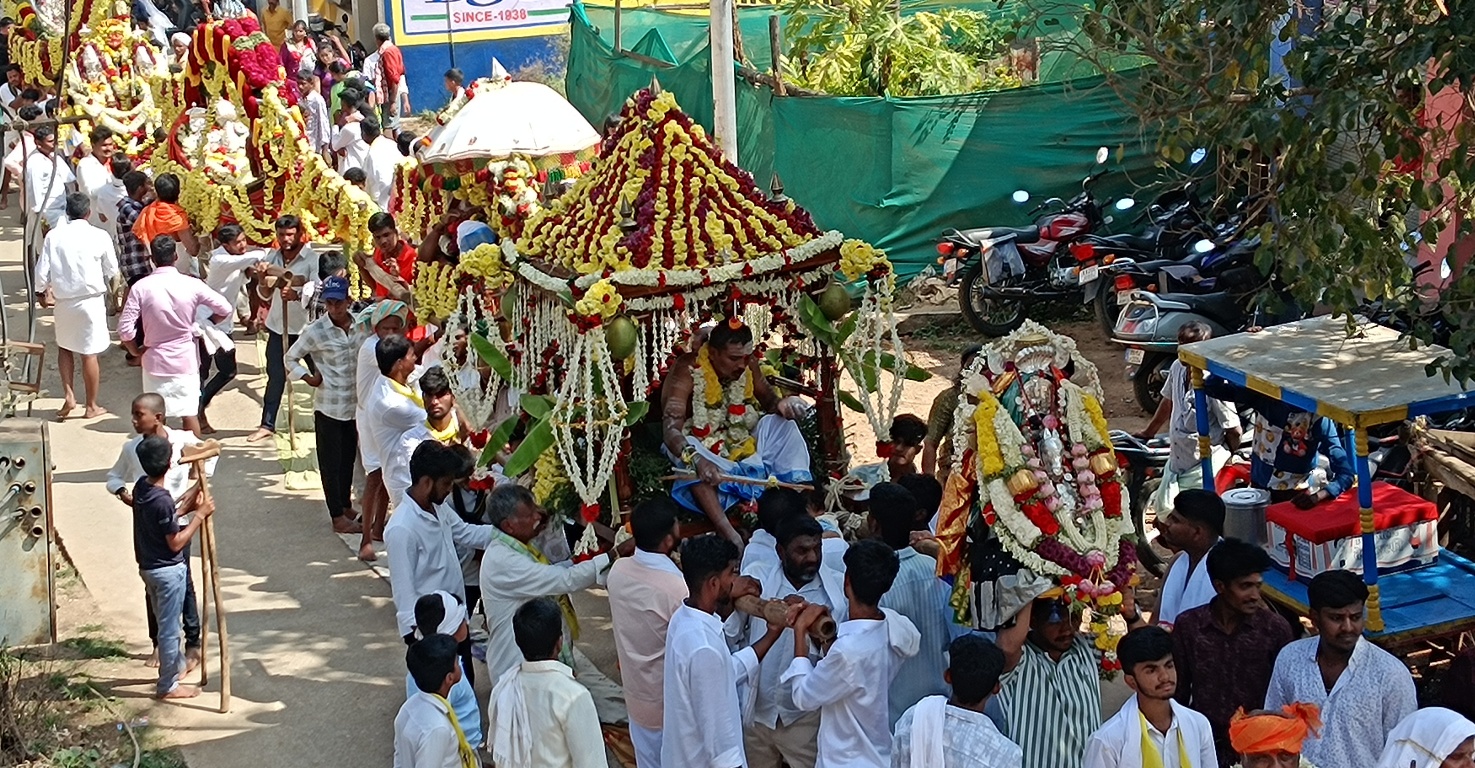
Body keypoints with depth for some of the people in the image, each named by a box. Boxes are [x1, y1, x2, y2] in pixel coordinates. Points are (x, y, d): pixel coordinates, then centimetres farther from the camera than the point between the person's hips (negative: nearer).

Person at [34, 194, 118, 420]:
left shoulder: (53, 236, -6)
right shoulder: (99, 236, -9)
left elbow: (41, 271, -4)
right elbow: (112, 271, 2)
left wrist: (41, 292, 15)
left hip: (62, 301, 2)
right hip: (91, 301, -2)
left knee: (64, 347, 23)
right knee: (89, 353, 6)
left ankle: (68, 395, 12)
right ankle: (91, 406, 15)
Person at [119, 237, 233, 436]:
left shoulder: (141, 287, -13)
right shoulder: (192, 285, -11)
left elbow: (125, 329, -14)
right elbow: (225, 309, -5)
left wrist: (136, 351, 4)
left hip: (155, 360, 0)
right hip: (186, 360, 0)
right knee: (190, 413, 9)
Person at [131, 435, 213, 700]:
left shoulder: (141, 487, -1)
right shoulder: (162, 500, -28)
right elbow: (176, 543, -20)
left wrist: (186, 508, 8)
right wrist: (199, 516, -16)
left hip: (148, 567, 9)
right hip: (168, 571, -9)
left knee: (166, 622, 26)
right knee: (169, 627, 5)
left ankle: (177, 664, 44)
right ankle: (168, 685, 16)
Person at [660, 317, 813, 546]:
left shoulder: (748, 365, -6)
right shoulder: (687, 371, -22)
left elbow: (768, 401, 5)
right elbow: (671, 429, -31)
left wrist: (783, 405, -22)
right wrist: (697, 460, -51)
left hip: (744, 451, 5)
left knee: (781, 422, -13)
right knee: (688, 448, -37)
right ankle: (729, 534, -51)